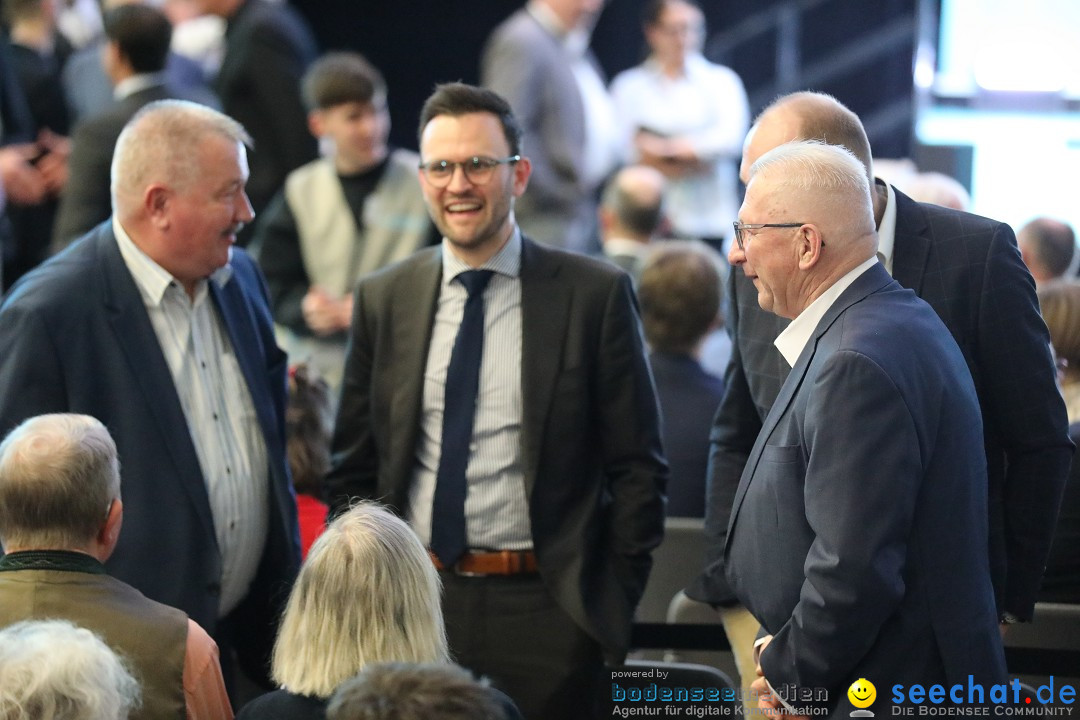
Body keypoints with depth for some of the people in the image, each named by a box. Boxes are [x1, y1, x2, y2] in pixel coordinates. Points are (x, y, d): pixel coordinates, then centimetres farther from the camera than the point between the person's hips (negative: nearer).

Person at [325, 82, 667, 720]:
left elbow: (638, 468, 0)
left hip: (546, 616, -2)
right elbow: (355, 470, 12)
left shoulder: (597, 295, -3)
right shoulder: (383, 300, 7)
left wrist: (616, 600, -4)